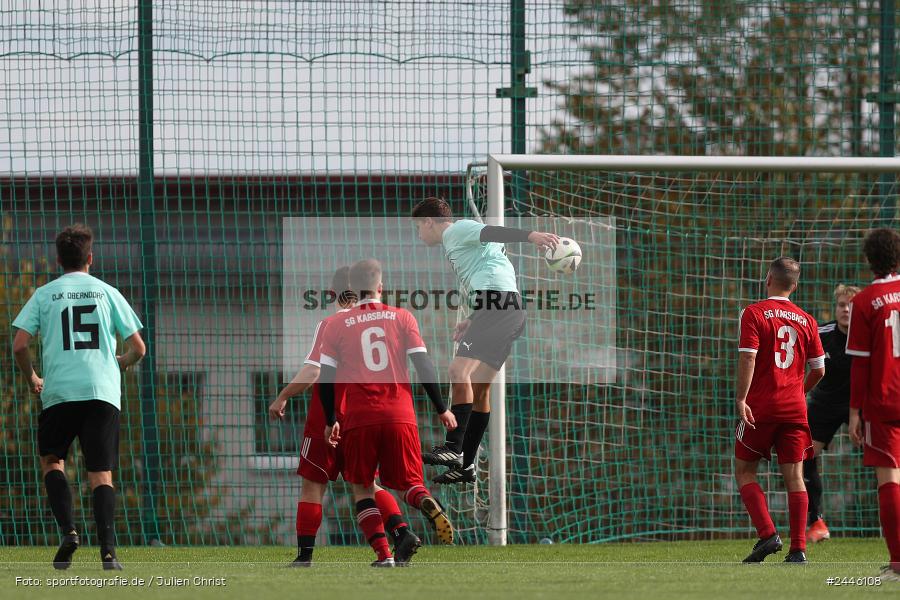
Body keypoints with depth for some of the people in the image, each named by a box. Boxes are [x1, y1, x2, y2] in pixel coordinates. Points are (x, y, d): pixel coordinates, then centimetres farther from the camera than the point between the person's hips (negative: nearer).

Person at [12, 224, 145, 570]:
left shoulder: (44, 294, 8)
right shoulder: (107, 293, 10)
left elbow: (19, 344, -1)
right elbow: (138, 348, 9)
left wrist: (32, 379, 18)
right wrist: (121, 363, 32)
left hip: (59, 393, 0)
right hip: (103, 392, 0)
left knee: (51, 460, 18)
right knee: (101, 473, 1)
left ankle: (68, 531, -3)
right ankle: (108, 551, -12)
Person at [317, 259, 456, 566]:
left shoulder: (337, 325, 4)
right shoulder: (402, 318, 5)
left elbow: (326, 377, 4)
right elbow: (424, 365, 0)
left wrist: (330, 421, 15)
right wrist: (442, 410, 8)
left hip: (359, 417, -1)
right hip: (400, 416, 1)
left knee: (362, 486, 13)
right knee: (407, 481, 12)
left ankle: (383, 554, -2)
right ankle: (427, 503, -25)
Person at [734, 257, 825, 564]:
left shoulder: (754, 313, -5)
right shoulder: (806, 320, 7)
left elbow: (748, 357, -16)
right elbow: (818, 369, 10)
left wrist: (741, 399, -15)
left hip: (760, 407, -4)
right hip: (795, 408, 4)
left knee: (744, 471, 8)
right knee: (794, 477, 4)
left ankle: (767, 533, -9)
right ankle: (798, 548, -2)